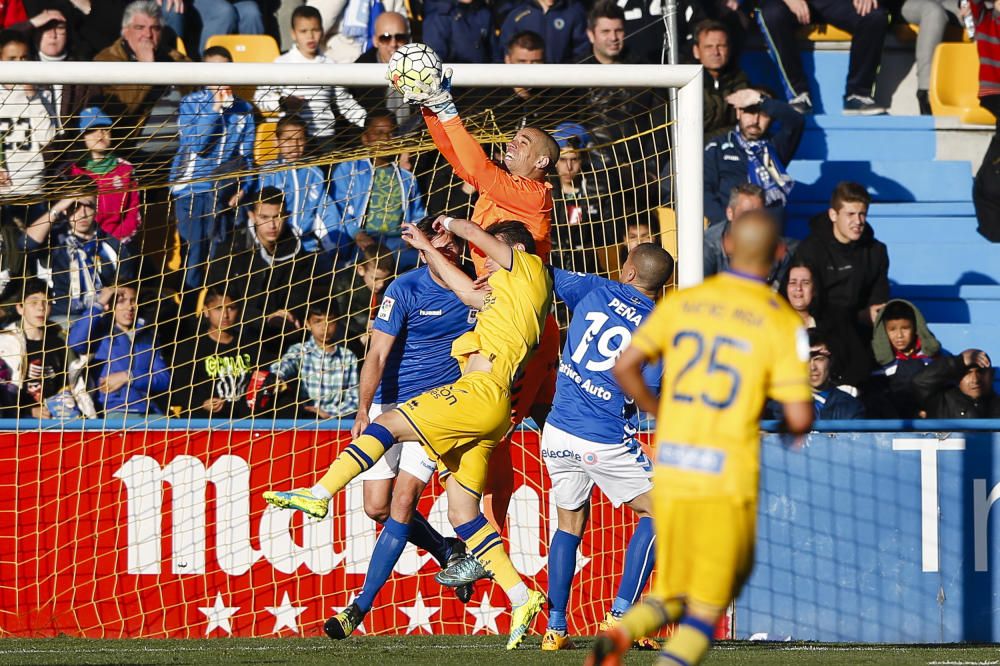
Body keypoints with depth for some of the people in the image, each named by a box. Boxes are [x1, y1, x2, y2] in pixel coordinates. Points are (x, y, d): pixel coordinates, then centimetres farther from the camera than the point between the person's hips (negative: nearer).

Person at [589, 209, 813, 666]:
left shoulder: (682, 302, 7)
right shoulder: (782, 323, -4)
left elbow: (625, 368, 5)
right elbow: (800, 417, -9)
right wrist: (794, 428, 15)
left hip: (669, 471, 4)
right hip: (728, 477, -4)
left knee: (672, 593, 18)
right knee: (708, 606, 5)